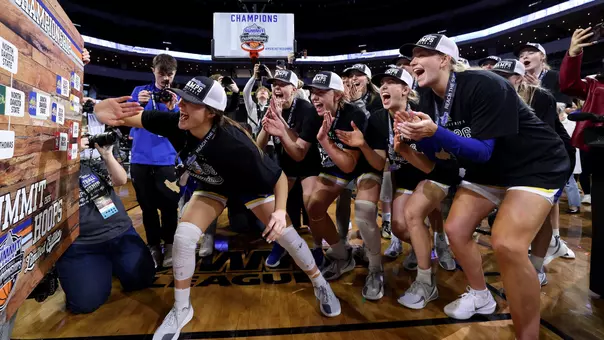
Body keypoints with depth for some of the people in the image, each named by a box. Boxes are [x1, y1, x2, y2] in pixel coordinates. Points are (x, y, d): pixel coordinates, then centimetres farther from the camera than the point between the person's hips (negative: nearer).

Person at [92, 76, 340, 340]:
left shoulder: (233, 144, -41)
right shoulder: (177, 123, -29)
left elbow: (279, 176, -33)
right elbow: (134, 116, -23)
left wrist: (280, 210, -47)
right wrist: (102, 109, -45)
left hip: (249, 185, -3)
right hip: (212, 186, 4)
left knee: (282, 232, -4)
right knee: (184, 236, -13)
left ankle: (320, 283, 24)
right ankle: (181, 309, 10)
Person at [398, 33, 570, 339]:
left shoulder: (484, 86, -28)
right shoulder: (429, 101, -5)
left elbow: (483, 151, -29)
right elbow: (443, 152, -1)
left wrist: (435, 132, -39)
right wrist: (416, 136, -19)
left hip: (537, 165, -8)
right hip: (487, 170, 8)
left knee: (506, 244, -25)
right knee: (455, 228, 1)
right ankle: (481, 296, 26)